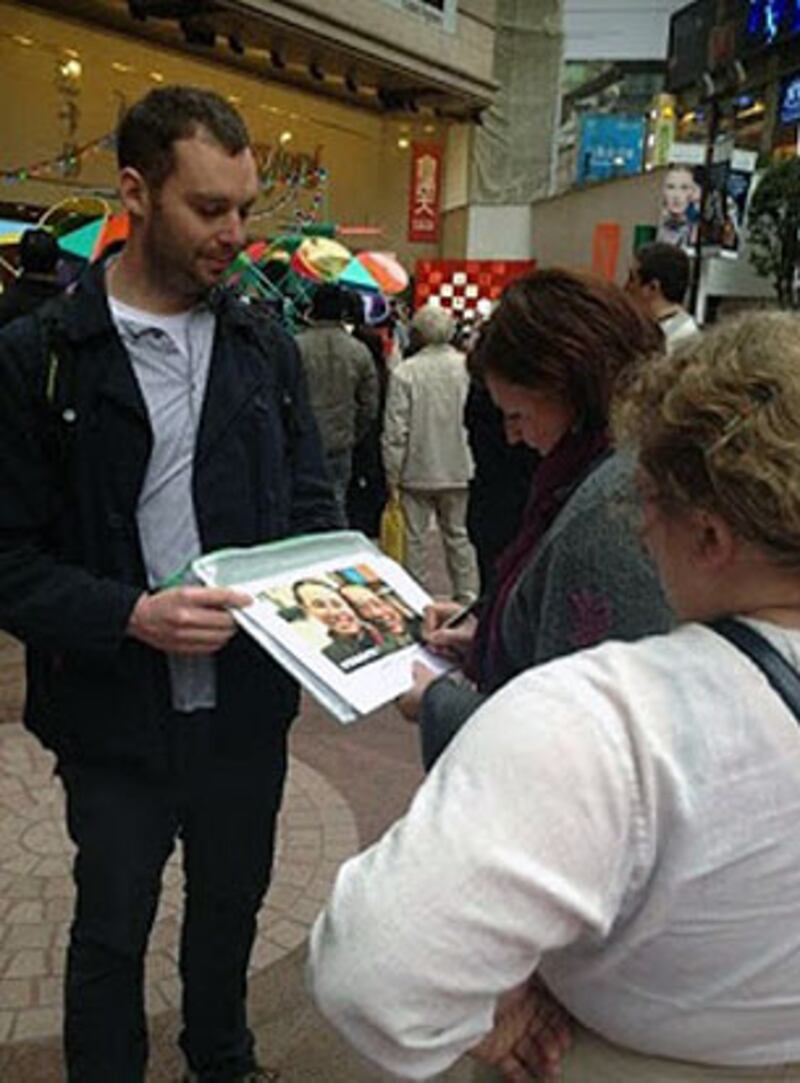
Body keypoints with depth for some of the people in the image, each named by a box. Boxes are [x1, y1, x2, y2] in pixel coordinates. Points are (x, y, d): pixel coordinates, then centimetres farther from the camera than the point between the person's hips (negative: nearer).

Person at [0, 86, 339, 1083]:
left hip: (247, 703, 4)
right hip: (116, 717, -4)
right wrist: (133, 616, -26)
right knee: (111, 931, 17)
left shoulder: (266, 350, 2)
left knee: (231, 904, 24)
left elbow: (311, 500, 7)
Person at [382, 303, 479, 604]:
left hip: (417, 470, -3)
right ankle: (467, 594, 18)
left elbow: (395, 430, -11)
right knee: (458, 535, 14)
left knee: (415, 537, 7)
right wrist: (472, 461, 14)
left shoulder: (405, 372, -13)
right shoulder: (467, 367, -4)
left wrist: (392, 474, -2)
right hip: (458, 469, 3)